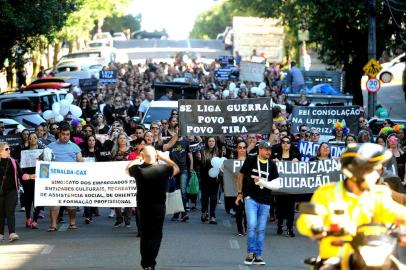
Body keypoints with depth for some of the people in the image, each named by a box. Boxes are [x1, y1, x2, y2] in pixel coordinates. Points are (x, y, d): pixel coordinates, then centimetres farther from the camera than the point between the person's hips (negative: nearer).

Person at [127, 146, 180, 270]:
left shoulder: (138, 169, -10)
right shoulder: (162, 169, -14)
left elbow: (128, 168, 14)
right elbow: (176, 168, 7)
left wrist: (138, 159, 12)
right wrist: (163, 158, 7)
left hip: (142, 207, 2)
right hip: (158, 207, -2)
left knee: (144, 235, 15)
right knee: (155, 235, 5)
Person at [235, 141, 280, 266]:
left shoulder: (272, 165, 6)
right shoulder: (250, 160, -1)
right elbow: (241, 176, 8)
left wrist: (263, 181, -12)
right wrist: (239, 193, 7)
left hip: (265, 201, 3)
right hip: (251, 198, -3)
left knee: (261, 229, 6)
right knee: (252, 225, -16)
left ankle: (258, 255, 14)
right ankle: (250, 252, -2)